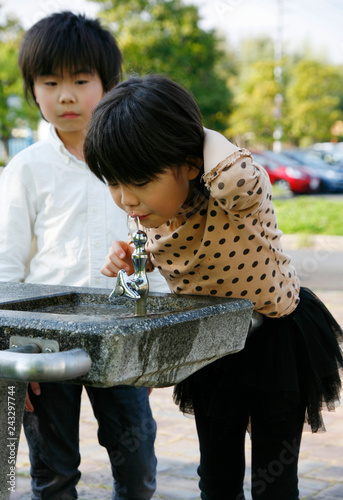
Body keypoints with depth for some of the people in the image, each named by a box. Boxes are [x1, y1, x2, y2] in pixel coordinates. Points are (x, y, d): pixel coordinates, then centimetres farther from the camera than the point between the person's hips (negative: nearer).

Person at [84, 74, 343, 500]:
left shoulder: (238, 195, -33)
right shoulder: (151, 208, -11)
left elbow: (236, 180, -60)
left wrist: (206, 138, -38)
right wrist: (129, 257, -11)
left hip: (276, 341, -6)